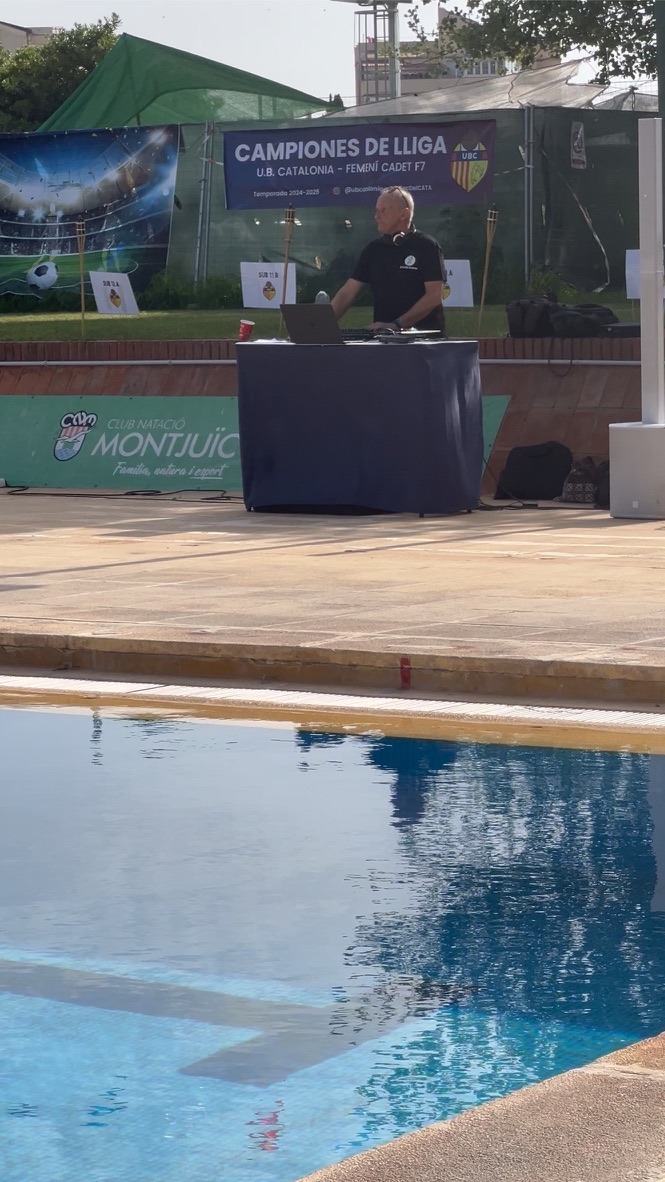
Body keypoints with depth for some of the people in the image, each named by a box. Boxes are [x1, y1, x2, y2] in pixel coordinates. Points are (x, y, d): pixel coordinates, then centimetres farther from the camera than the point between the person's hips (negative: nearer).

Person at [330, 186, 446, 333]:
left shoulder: (427, 247, -1)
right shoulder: (373, 249, 13)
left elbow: (434, 296, -9)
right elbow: (347, 293, 11)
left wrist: (396, 325, -17)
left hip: (424, 335, -4)